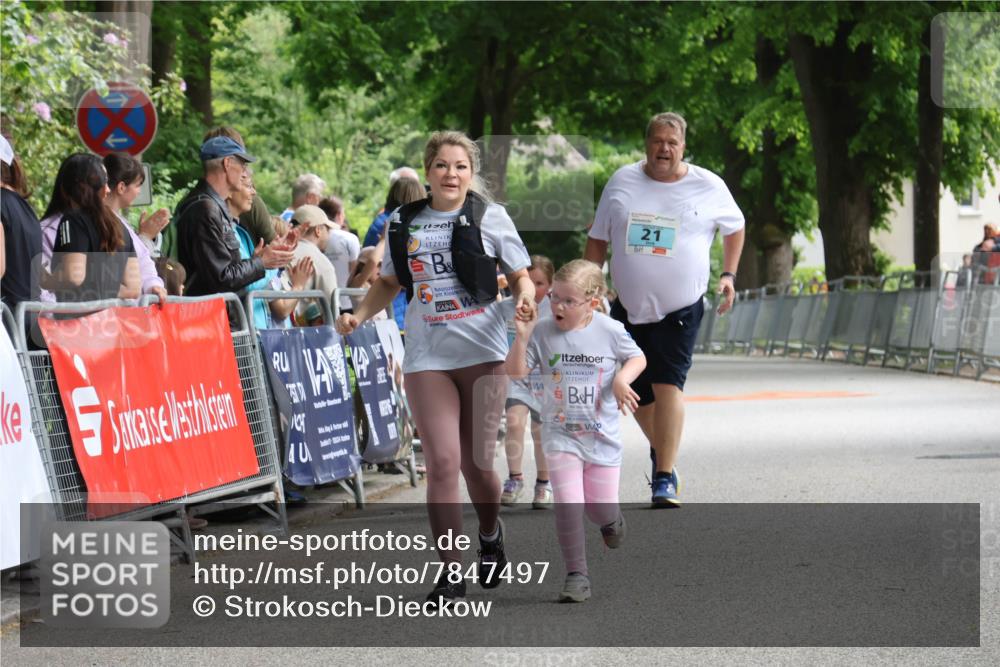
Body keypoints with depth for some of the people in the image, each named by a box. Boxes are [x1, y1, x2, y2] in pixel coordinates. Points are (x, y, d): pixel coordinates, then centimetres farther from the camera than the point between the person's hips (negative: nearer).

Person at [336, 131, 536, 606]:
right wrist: (358, 316, 2)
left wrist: (524, 299, -15)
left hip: (482, 353, -1)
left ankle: (490, 534, 37)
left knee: (476, 463, 4)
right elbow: (389, 284, 19)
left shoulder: (491, 218, 2)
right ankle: (451, 574, -2)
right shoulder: (403, 223, 8)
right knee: (442, 461, -10)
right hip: (426, 357, 1)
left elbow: (520, 277, 8)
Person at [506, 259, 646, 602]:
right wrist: (521, 337, -21)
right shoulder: (543, 331, -7)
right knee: (568, 504, -16)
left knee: (601, 509, 7)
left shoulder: (610, 331, -8)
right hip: (561, 436, 0)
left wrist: (622, 378, -12)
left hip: (602, 437, 0)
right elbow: (515, 371, -7)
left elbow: (638, 358, 7)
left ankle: (612, 520, 46)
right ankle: (576, 576, -7)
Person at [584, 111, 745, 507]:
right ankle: (660, 450, 39)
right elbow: (598, 240, 9)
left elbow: (734, 227, 17)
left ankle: (666, 478, -15)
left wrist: (729, 275, 9)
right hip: (629, 307, 3)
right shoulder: (622, 182, 3)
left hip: (680, 310, -3)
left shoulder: (709, 187, 0)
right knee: (636, 393, 10)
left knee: (667, 386, -17)